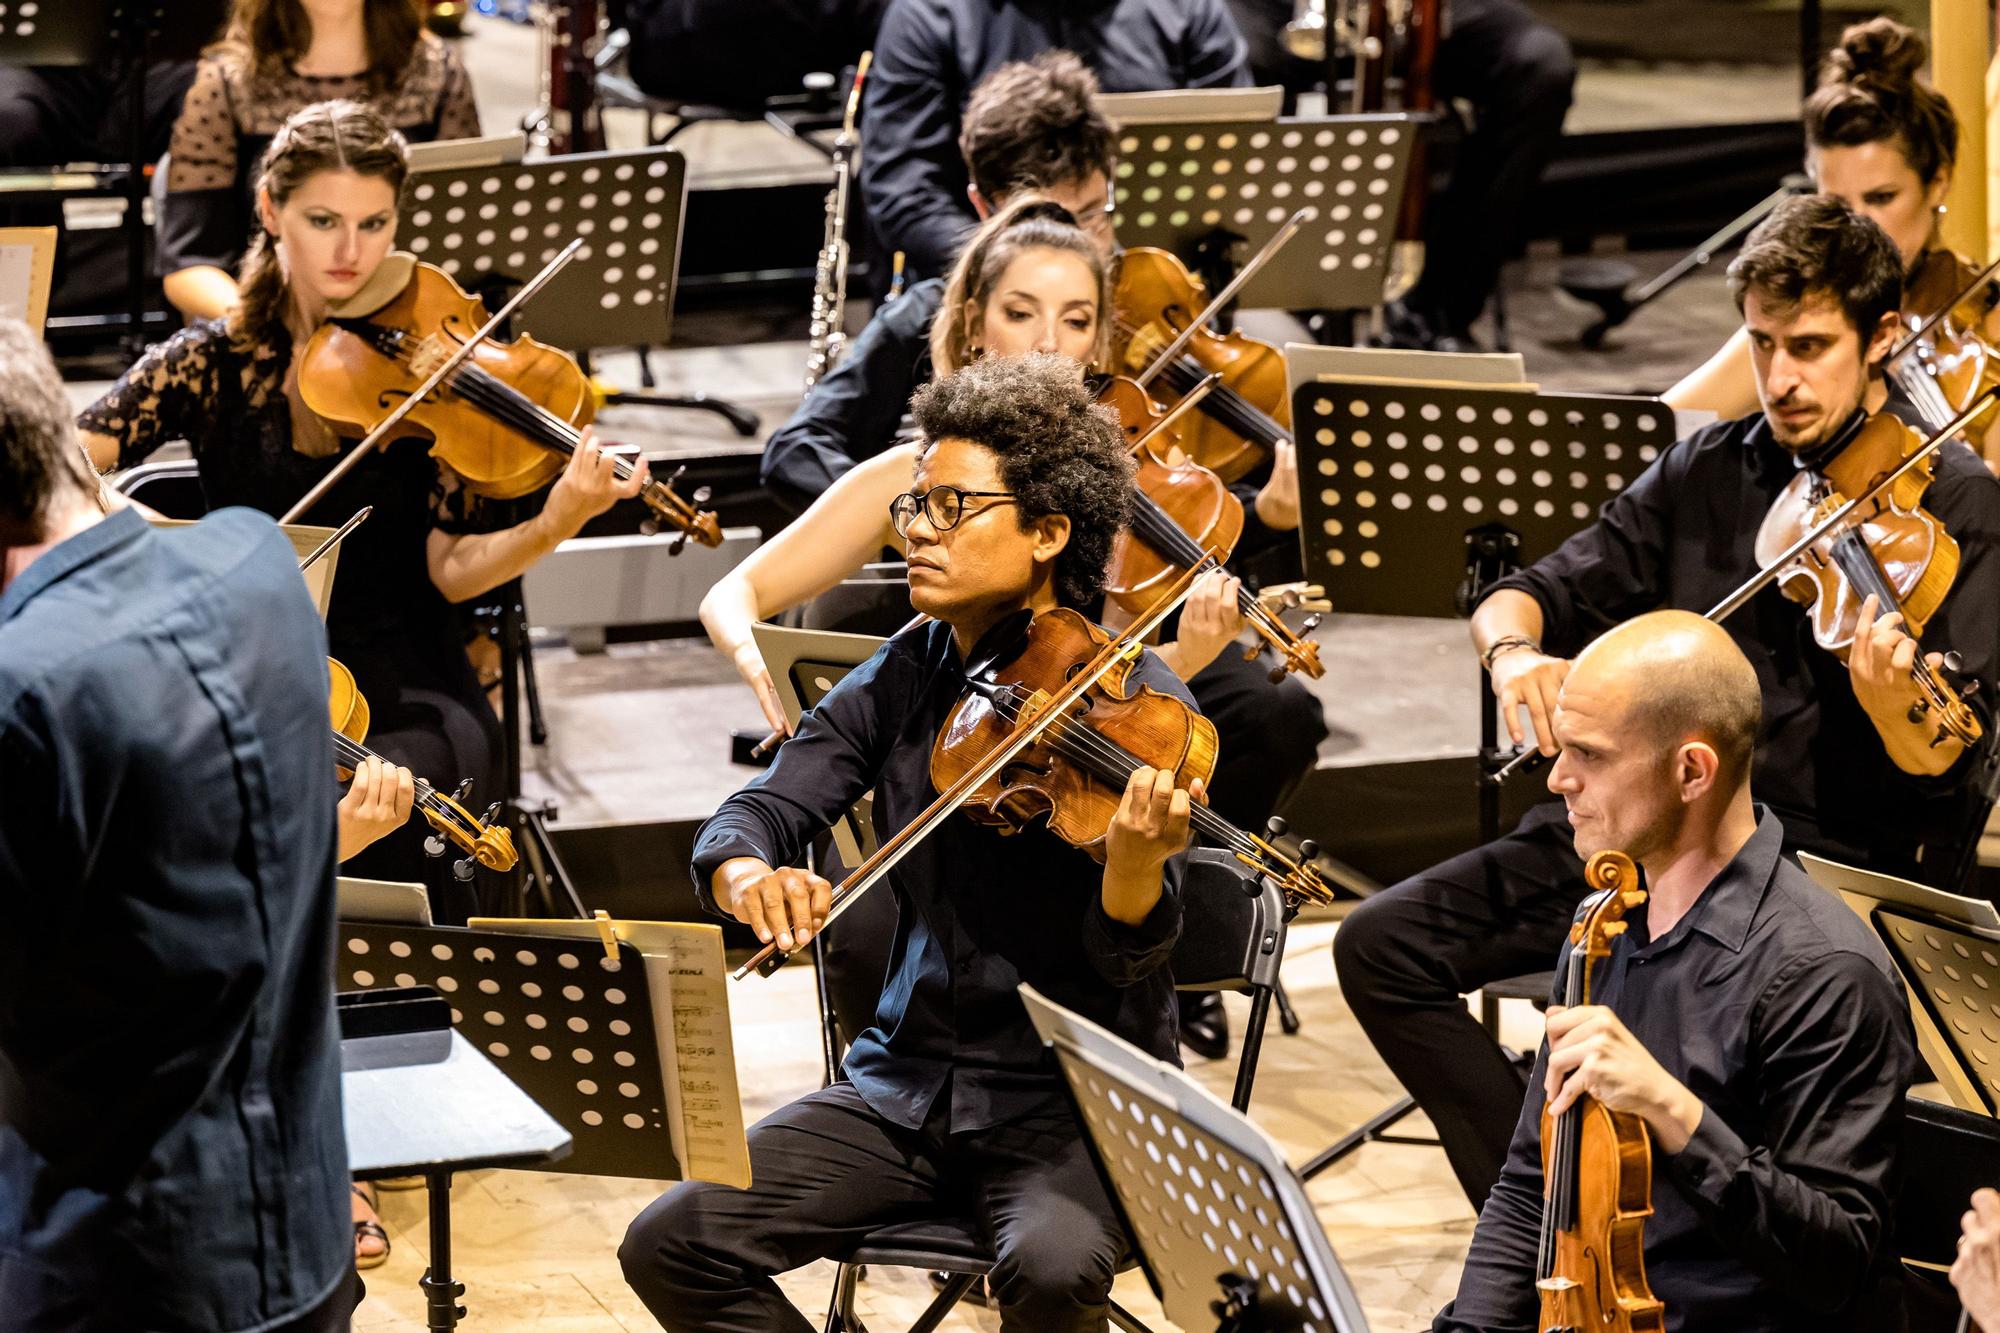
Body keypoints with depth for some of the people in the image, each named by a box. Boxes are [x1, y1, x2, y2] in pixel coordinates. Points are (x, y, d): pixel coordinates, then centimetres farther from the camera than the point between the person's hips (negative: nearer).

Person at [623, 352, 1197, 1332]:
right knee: (669, 1246, -12)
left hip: (1078, 1102, -5)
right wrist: (749, 875, -27)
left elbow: (1126, 952, -17)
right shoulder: (902, 680, 5)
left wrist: (1138, 859, -41)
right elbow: (753, 815, -2)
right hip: (906, 1083, 5)